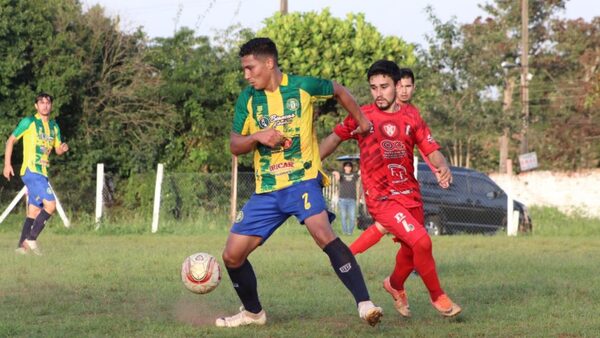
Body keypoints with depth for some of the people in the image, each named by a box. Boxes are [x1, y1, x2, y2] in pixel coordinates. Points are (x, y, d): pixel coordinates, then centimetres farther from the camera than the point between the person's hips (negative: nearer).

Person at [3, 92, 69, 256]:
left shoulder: (54, 126, 15)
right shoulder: (29, 122, -4)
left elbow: (58, 149, 22)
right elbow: (11, 140, 1)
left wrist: (63, 148, -3)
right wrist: (7, 164, -5)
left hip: (42, 173, 7)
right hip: (30, 170, -7)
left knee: (34, 211, 8)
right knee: (50, 204, -18)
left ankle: (22, 245, 12)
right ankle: (31, 239, -12)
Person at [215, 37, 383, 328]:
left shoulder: (303, 86, -4)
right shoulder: (247, 99, 5)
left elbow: (339, 91, 16)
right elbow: (235, 146, 4)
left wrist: (361, 121, 18)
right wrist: (257, 136, -15)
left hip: (303, 180, -5)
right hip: (266, 190, 5)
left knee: (323, 234, -31)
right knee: (232, 255, 2)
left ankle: (365, 304, -32)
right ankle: (253, 312, 27)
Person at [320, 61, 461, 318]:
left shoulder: (411, 115, 3)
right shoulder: (363, 116, -5)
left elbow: (431, 150, 1)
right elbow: (334, 138, 8)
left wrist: (442, 168, -19)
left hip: (409, 193, 5)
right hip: (381, 197, -5)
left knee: (411, 249, 16)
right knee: (422, 241, -20)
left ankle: (395, 285, 49)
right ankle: (437, 296, 2)